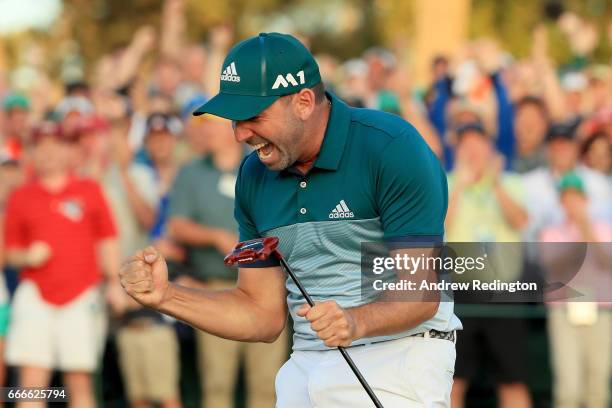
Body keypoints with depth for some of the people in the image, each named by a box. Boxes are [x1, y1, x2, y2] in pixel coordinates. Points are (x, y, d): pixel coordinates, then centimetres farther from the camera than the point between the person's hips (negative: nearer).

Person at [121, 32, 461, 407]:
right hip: (305, 370, 6)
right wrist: (166, 296, -2)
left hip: (398, 359, -6)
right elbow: (264, 314, 10)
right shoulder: (254, 177, 6)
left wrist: (355, 321, -35)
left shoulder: (393, 148, -14)